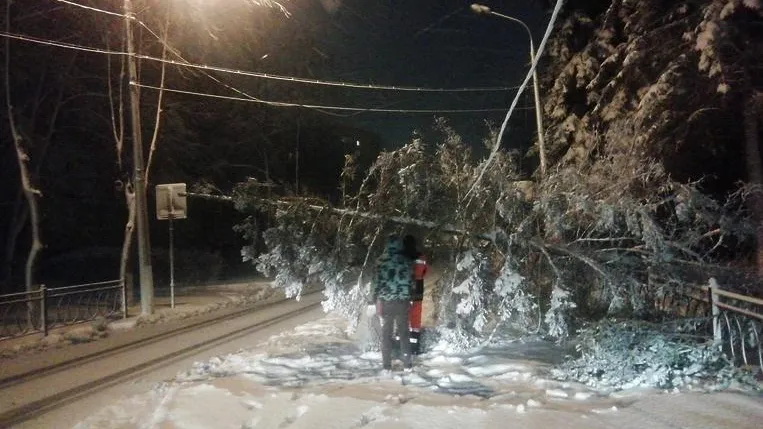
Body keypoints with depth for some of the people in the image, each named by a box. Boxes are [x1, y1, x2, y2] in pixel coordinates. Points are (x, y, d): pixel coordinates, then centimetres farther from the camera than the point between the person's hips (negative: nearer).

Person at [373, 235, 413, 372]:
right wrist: (410, 298, 13)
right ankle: (407, 364, 17)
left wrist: (376, 300, 1)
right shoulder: (407, 260, 1)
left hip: (386, 301, -2)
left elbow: (378, 281, -6)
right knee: (404, 332, 13)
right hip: (403, 301, 2)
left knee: (386, 334, 8)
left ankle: (387, 366, 10)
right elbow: (411, 281, 4)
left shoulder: (381, 260, -6)